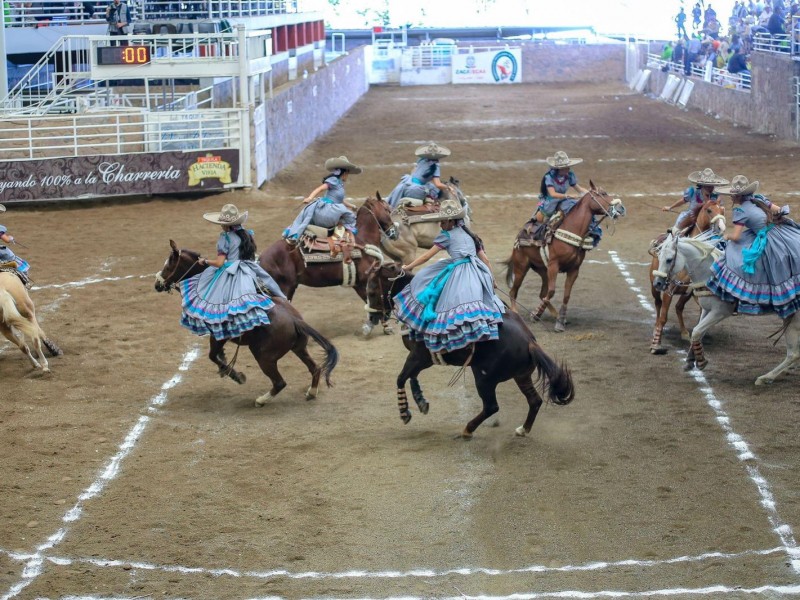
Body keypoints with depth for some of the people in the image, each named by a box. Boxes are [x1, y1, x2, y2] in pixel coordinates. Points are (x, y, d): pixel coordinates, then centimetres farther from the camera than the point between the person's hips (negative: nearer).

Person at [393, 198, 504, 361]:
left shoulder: (447, 235, 6)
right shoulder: (469, 234, 24)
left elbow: (426, 257, 8)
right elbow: (485, 259, 25)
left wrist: (408, 267, 18)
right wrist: (491, 279, 35)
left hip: (458, 273, -7)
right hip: (477, 271, 7)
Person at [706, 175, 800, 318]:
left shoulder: (740, 211, -10)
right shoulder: (758, 199, 8)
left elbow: (736, 237, -13)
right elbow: (779, 210, 12)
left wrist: (727, 236, 9)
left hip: (768, 241, -7)